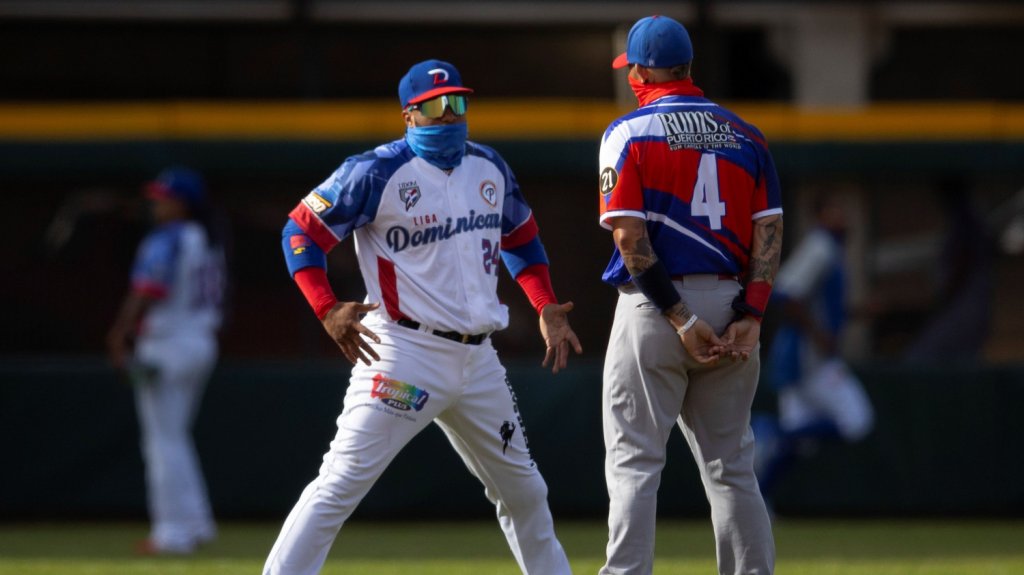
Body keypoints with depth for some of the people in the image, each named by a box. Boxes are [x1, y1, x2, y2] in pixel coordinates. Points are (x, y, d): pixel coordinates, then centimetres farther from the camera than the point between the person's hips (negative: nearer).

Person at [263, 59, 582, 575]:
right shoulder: (378, 172, -9)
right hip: (405, 353, -7)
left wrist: (546, 308, 12)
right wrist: (328, 311, -22)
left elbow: (521, 237, 26)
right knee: (342, 481, -15)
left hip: (477, 358, 7)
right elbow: (301, 230, -9)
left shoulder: (489, 168, 11)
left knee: (523, 489, 17)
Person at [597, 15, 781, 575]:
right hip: (730, 307, 4)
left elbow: (630, 236, -12)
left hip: (654, 310, -4)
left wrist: (681, 319, -12)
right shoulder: (743, 134, 10)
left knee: (633, 464, -2)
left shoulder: (629, 134, -3)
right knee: (730, 466, 10)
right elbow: (770, 228, 2)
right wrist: (751, 314, -4)